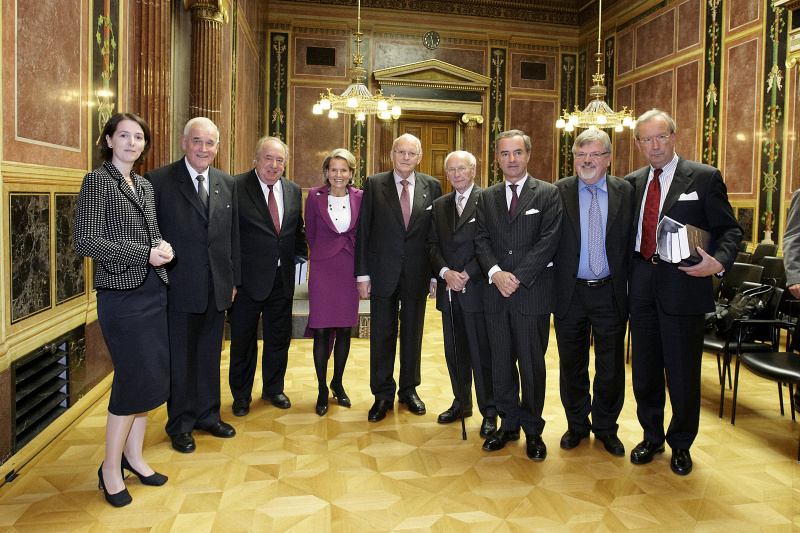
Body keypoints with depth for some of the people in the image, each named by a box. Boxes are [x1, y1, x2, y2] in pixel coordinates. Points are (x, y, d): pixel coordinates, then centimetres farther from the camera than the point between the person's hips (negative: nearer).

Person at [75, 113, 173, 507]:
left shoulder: (145, 187, 14)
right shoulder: (97, 182, -6)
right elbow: (86, 242, -13)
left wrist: (163, 247, -2)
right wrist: (144, 254, -17)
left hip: (154, 290, 7)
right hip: (121, 294, -7)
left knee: (154, 375, 9)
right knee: (136, 377, -6)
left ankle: (133, 454, 27)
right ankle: (110, 468, 14)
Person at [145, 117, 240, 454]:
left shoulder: (227, 184, 8)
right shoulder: (158, 180, -6)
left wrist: (233, 280, 9)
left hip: (217, 288, 4)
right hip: (179, 287, -4)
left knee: (210, 354, 16)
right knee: (180, 358, 9)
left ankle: (207, 415, 33)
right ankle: (180, 425, 26)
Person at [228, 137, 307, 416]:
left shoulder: (294, 191, 7)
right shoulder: (235, 187, -10)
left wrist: (300, 254, 7)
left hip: (282, 279, 5)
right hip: (247, 279, -4)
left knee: (279, 339, 17)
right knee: (243, 340, 11)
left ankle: (273, 389, 37)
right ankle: (241, 395, 31)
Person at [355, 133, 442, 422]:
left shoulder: (432, 186, 3)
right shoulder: (374, 184, 0)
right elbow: (363, 231, -1)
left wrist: (436, 274, 0)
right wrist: (362, 274, -5)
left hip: (417, 275, 1)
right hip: (383, 273, -1)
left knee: (413, 334, 13)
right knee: (382, 335, 7)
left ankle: (409, 390, 30)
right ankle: (383, 395, 22)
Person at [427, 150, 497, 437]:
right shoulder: (439, 205, 14)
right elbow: (432, 244, 9)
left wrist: (466, 274, -15)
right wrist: (446, 272, -8)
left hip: (477, 288, -5)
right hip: (449, 291, 6)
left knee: (482, 353, 0)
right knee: (455, 352, 15)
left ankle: (489, 412, 15)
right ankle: (461, 403, 31)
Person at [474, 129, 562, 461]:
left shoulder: (548, 194, 1)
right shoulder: (487, 197, 13)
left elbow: (549, 240, -8)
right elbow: (482, 240, 6)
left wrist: (517, 277, -15)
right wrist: (495, 272, -12)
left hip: (532, 293, -3)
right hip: (496, 293, 4)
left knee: (532, 365, 4)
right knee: (501, 363, 10)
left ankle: (533, 430, 21)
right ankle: (508, 424, 26)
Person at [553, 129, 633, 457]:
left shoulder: (625, 192, 2)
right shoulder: (558, 192, -1)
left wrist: (631, 289, -5)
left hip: (610, 294, 1)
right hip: (570, 293, 0)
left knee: (611, 366, 11)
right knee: (571, 365, 12)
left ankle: (606, 428, 32)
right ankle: (577, 425, 33)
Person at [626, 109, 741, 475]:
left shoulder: (705, 178, -1)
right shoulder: (631, 183, 11)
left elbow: (729, 229, -3)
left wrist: (719, 262, -22)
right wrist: (626, 276, -2)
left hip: (683, 284, -3)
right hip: (641, 286, 4)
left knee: (682, 371, 6)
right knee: (644, 367, 14)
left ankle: (680, 444, 29)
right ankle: (652, 437, 34)